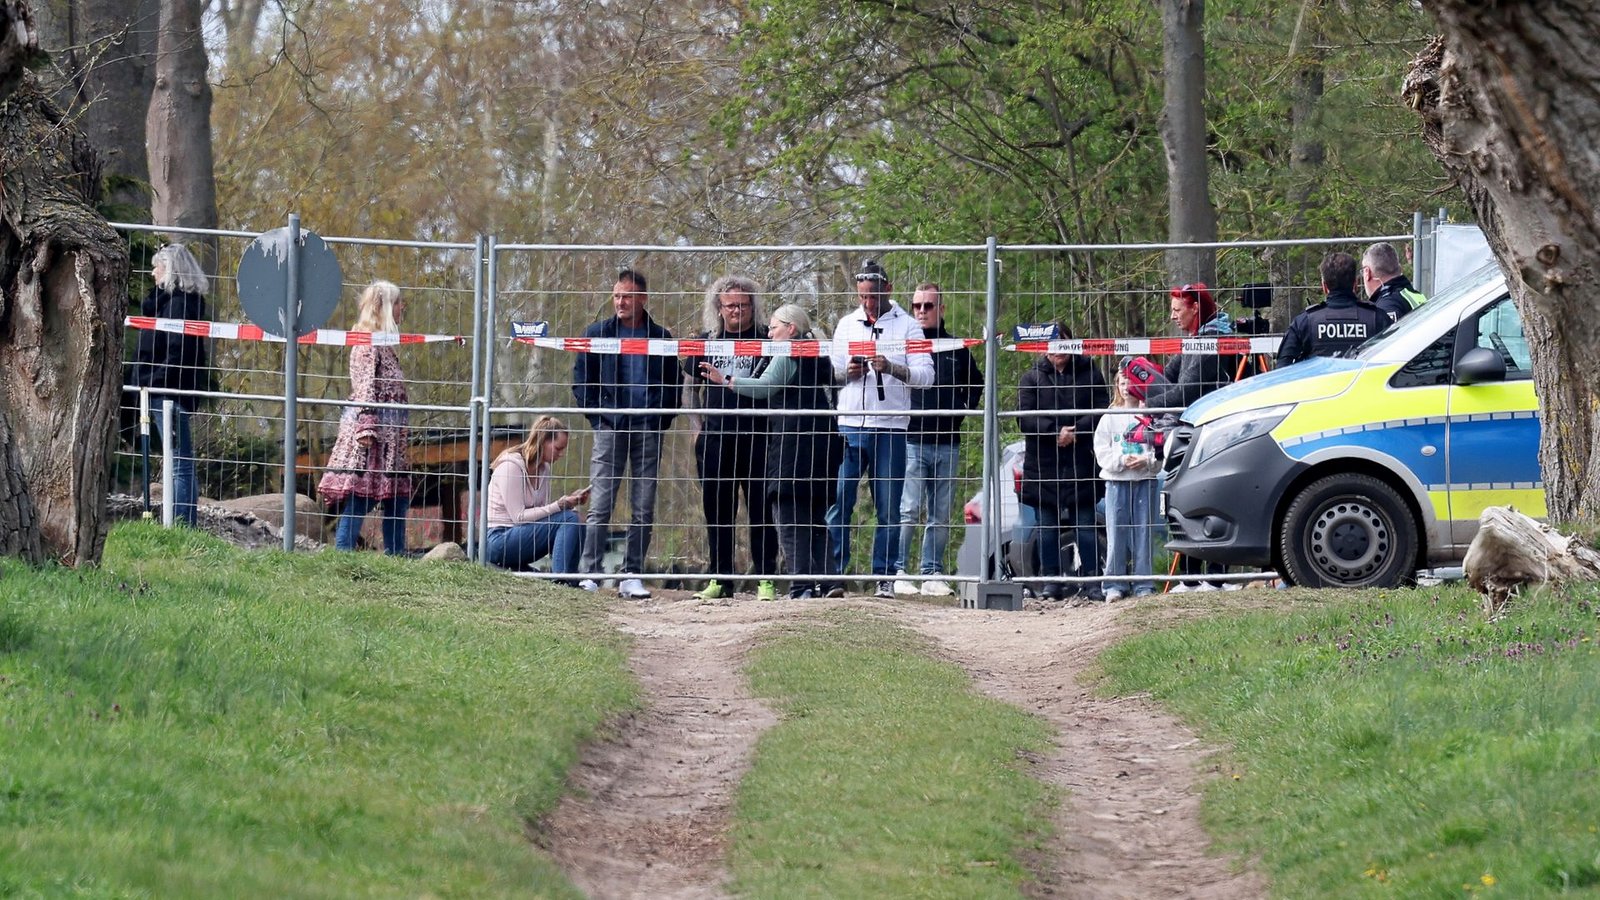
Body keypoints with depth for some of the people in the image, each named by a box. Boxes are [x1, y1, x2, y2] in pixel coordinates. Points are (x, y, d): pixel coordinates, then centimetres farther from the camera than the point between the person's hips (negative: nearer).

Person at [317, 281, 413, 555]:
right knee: (359, 497, -11)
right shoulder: (367, 342, -8)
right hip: (370, 423, -10)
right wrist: (366, 427, -24)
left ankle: (396, 555, 9)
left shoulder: (384, 343, 21)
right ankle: (343, 551, -12)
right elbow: (364, 387, -16)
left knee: (397, 498, 8)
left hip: (390, 434, 10)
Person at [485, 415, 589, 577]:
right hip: (499, 539, -9)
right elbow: (519, 516, -20)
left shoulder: (543, 468, 10)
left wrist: (570, 501, -8)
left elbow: (544, 511, 7)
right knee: (568, 519, -21)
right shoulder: (511, 465, -16)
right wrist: (559, 505, -24)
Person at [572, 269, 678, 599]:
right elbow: (581, 380, 8)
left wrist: (661, 418, 0)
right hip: (610, 428, -1)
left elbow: (674, 384, 12)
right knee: (600, 506, -7)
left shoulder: (661, 338, 8)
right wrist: (597, 416, -2)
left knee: (644, 510, 1)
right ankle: (588, 575, -7)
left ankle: (632, 576, 6)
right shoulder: (598, 334, 6)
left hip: (648, 432, 2)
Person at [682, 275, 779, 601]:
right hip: (714, 438, 3)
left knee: (760, 510, -2)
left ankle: (766, 579, -1)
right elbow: (693, 385, 21)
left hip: (756, 437, -3)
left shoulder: (765, 339, 2)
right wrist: (699, 424, 13)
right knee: (717, 511, 6)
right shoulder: (707, 340, 12)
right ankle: (720, 578, 13)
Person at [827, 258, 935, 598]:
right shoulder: (847, 325, 14)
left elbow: (926, 375, -4)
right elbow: (830, 371, 16)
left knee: (889, 509, 1)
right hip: (850, 426, 2)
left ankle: (884, 578, 6)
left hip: (890, 429, -2)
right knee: (838, 503, -4)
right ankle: (834, 574, -3)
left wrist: (892, 368, -20)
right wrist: (847, 372, -6)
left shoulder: (907, 326, 4)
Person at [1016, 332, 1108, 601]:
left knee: (1085, 526, -2)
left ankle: (1091, 581, -1)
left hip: (1081, 465, -2)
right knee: (1047, 528, 4)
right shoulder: (1032, 379, 10)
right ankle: (1052, 580, 9)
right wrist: (1055, 432, -15)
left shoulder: (1089, 374, 8)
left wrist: (1076, 432, -16)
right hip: (1043, 465, 2)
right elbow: (1025, 417, -2)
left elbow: (1102, 410, -1)